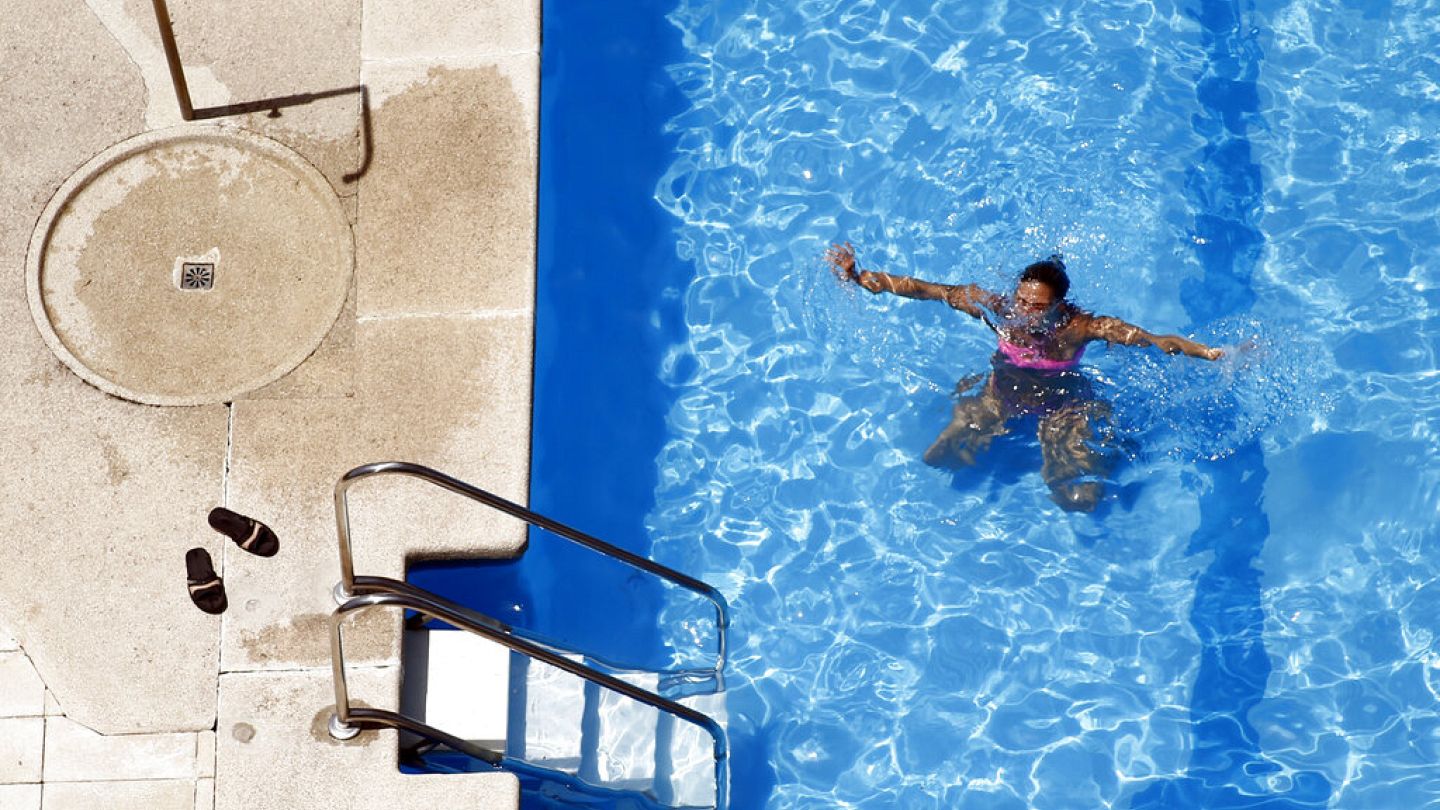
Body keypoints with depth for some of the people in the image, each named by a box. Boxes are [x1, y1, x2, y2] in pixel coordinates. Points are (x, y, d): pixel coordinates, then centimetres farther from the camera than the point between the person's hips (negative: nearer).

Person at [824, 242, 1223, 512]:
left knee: (1081, 499, -12)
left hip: (1063, 401, -3)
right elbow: (923, 289, -26)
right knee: (939, 458, -1)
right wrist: (857, 277, -29)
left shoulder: (1080, 327, -36)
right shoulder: (997, 309, -31)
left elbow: (1159, 341, -38)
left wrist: (1217, 355, -52)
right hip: (1003, 389, 3)